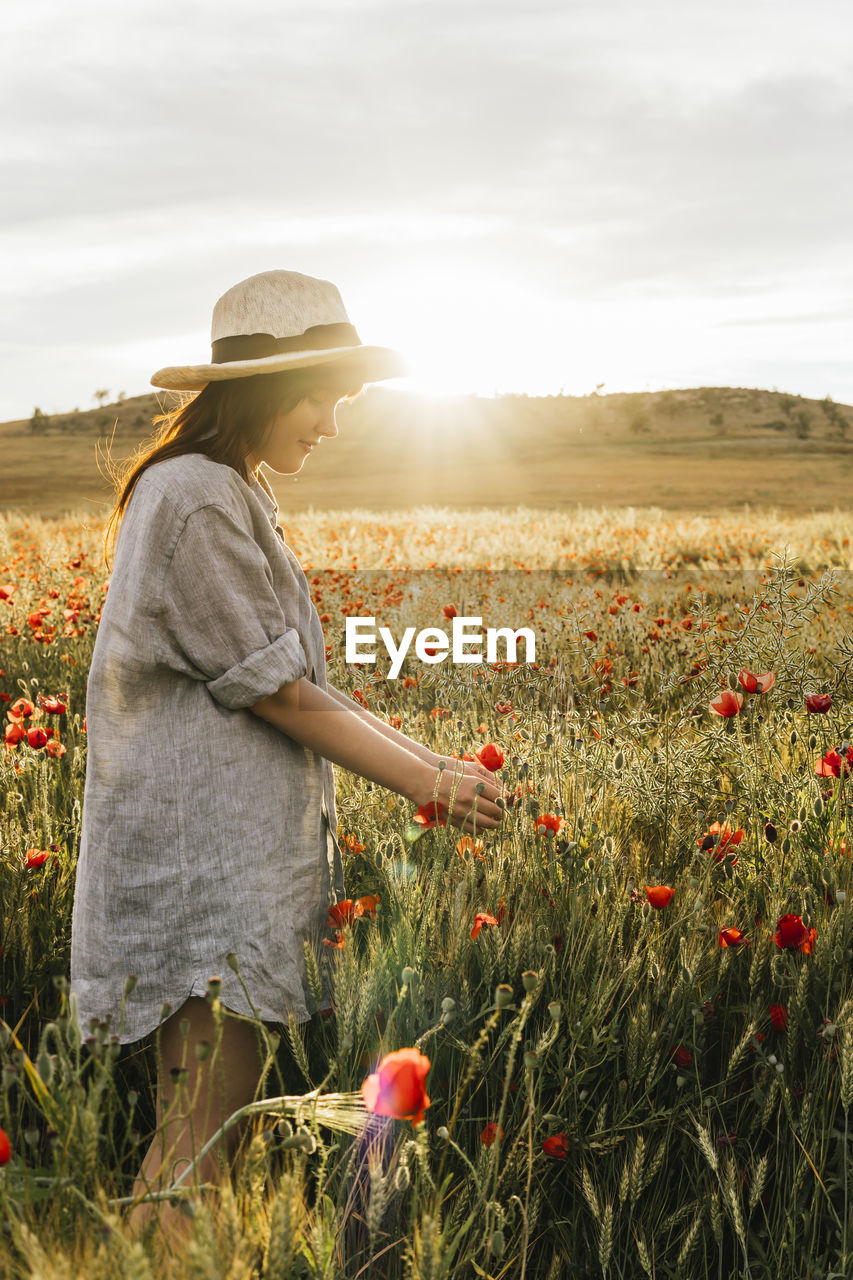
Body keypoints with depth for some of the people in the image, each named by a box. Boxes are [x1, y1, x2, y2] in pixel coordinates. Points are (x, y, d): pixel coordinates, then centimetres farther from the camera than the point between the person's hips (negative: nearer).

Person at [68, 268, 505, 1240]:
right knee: (203, 1131, -4)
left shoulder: (234, 498, 17)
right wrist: (427, 784, -8)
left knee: (201, 1120, 12)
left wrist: (431, 762, 7)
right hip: (201, 856, -10)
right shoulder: (192, 500, -14)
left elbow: (302, 684, 15)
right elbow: (279, 691, -15)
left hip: (240, 845, 10)